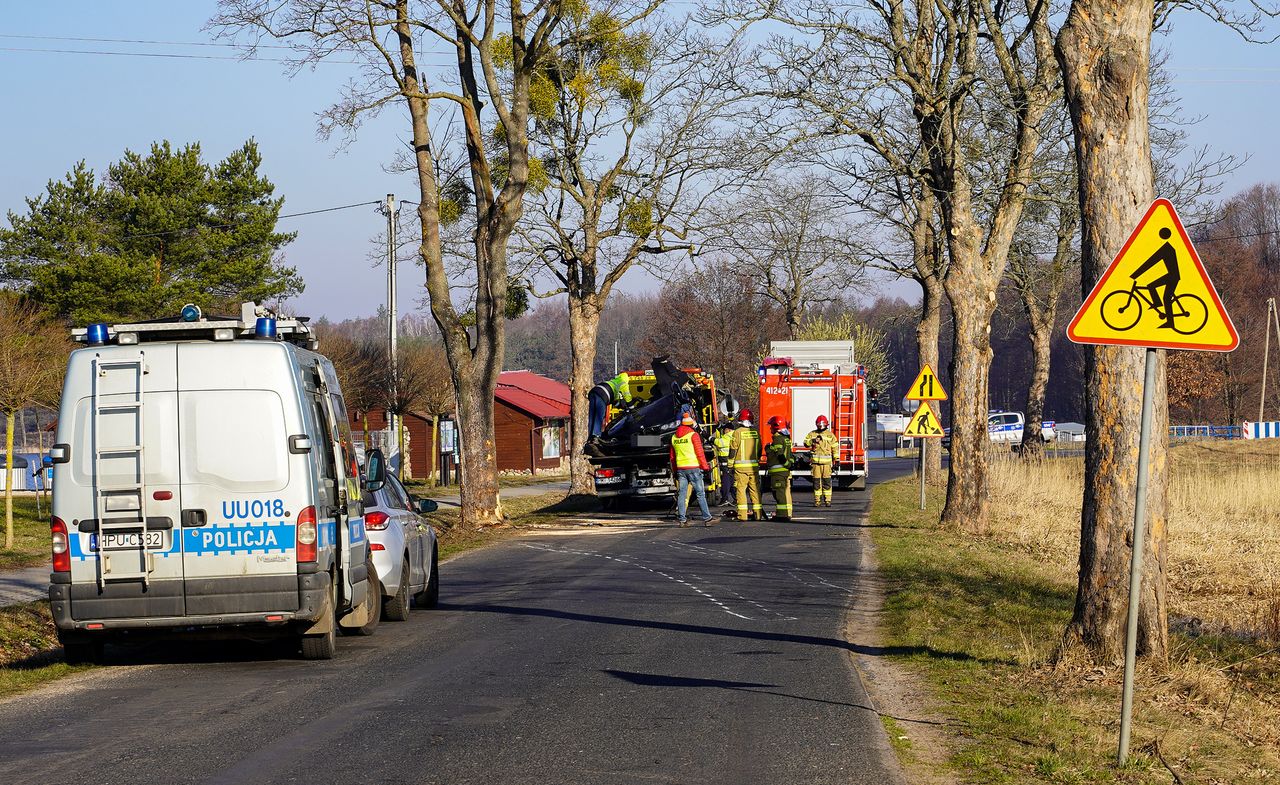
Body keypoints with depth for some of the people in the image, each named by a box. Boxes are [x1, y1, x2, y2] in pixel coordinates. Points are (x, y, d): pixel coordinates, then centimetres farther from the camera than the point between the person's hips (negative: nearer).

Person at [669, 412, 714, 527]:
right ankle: (706, 518, -5)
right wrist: (705, 466, -3)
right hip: (693, 467, -5)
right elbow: (700, 453, -10)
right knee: (700, 493, -3)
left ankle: (682, 519, 3)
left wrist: (675, 470, 24)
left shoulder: (674, 437, 11)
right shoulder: (693, 435, -7)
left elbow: (672, 457, 16)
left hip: (680, 469, 5)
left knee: (682, 493, 6)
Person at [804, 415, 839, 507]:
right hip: (815, 461, 1)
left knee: (827, 481, -3)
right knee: (816, 482, 1)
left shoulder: (830, 435, 9)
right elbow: (806, 443, -1)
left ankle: (827, 500, 2)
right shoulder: (812, 434, 11)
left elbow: (835, 448, 9)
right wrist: (813, 440, -20)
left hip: (826, 462, -1)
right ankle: (817, 500, 6)